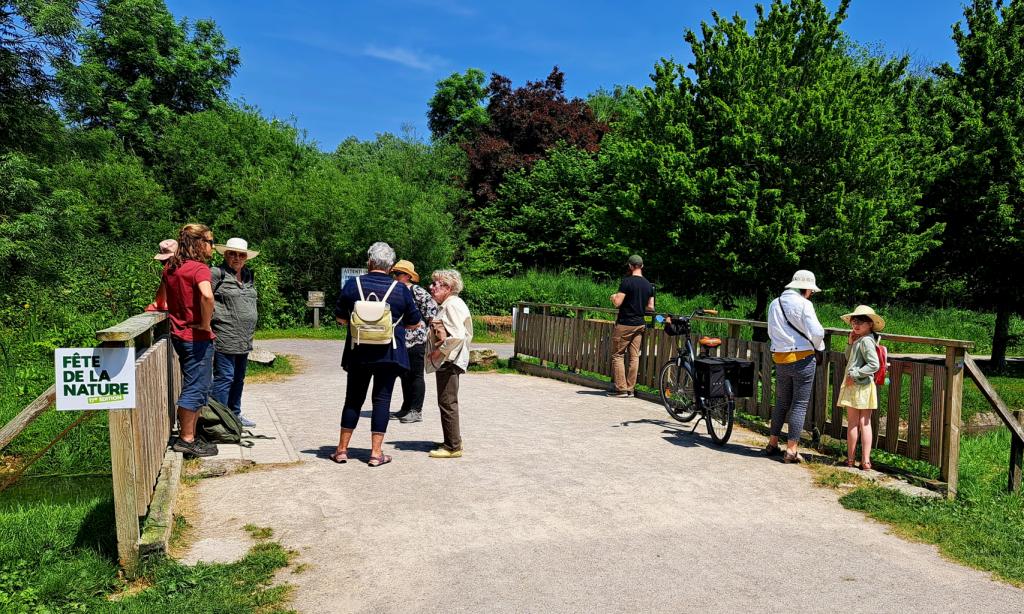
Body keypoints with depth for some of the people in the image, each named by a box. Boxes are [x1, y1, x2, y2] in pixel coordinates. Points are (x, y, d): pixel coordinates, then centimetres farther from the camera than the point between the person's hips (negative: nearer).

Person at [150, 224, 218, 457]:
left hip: (179, 335, 9)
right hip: (197, 337, -9)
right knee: (196, 389, -1)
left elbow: (161, 296, 26)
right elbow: (207, 295, -35)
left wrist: (158, 305, 45)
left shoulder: (170, 268, 11)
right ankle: (186, 439, 5)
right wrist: (206, 324, -22)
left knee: (193, 387, 18)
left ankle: (189, 436, 25)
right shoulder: (199, 268, -16)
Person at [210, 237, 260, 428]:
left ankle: (235, 414, 29)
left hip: (244, 339, 8)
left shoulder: (249, 275, 16)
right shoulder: (216, 273, -8)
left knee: (238, 378, 17)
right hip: (225, 338, -8)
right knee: (224, 377, -6)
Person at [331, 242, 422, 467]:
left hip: (358, 353, 1)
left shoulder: (352, 284, -2)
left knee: (353, 398, 12)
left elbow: (340, 318, 6)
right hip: (390, 354, -1)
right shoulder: (400, 289, -4)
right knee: (382, 399, 5)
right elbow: (415, 322, 5)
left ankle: (342, 449, 17)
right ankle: (376, 453, 6)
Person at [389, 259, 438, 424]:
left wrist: (424, 323, -10)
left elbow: (432, 305, -16)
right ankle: (406, 409, 25)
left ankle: (416, 411, 4)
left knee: (416, 375, -2)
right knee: (404, 376, 15)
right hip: (401, 341, 9)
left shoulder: (416, 290, -11)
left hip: (415, 339, -9)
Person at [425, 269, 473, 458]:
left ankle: (453, 446, 1)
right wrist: (435, 353, 12)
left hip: (449, 361, -11)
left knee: (447, 403, -6)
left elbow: (457, 336, -25)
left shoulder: (453, 305, -15)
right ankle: (453, 441, 27)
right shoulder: (444, 306, 17)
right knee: (448, 402, 16)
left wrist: (439, 352, -18)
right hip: (445, 360, 11)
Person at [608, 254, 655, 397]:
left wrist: (613, 297, 4)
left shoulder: (627, 281, -13)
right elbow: (650, 307, 9)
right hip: (639, 324, 6)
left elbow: (617, 303, -17)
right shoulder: (648, 285, 7)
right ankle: (630, 389, 10)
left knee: (618, 355, 1)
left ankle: (621, 389, -1)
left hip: (624, 324, -6)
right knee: (634, 356, 7)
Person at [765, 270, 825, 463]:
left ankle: (772, 443, 24)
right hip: (802, 359, -6)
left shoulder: (774, 304, 10)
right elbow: (816, 332, -15)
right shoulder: (803, 304, -11)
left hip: (780, 359, 6)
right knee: (800, 404, 1)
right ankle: (791, 450, 2)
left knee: (781, 402, 18)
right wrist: (819, 345, 4)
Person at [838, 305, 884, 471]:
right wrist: (850, 343, 8)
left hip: (858, 387, -9)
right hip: (857, 386, 9)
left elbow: (874, 365, -24)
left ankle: (850, 459, 10)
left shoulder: (866, 341, -16)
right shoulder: (859, 340, 12)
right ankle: (865, 460, 9)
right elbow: (849, 359, 20)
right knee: (865, 423, 7)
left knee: (852, 423, 1)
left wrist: (854, 374, -20)